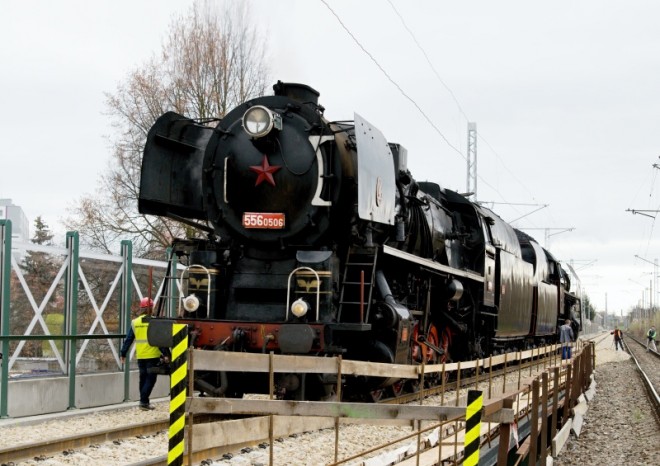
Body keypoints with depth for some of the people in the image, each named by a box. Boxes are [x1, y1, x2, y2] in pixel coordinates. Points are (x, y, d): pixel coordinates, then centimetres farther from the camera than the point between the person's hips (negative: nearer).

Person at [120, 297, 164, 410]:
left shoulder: (135, 322, 3)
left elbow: (128, 340, 4)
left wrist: (123, 353, 11)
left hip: (140, 356, 4)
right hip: (153, 355, -4)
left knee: (143, 378, 15)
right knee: (151, 378, 1)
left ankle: (144, 402, 19)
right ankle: (144, 401, -9)